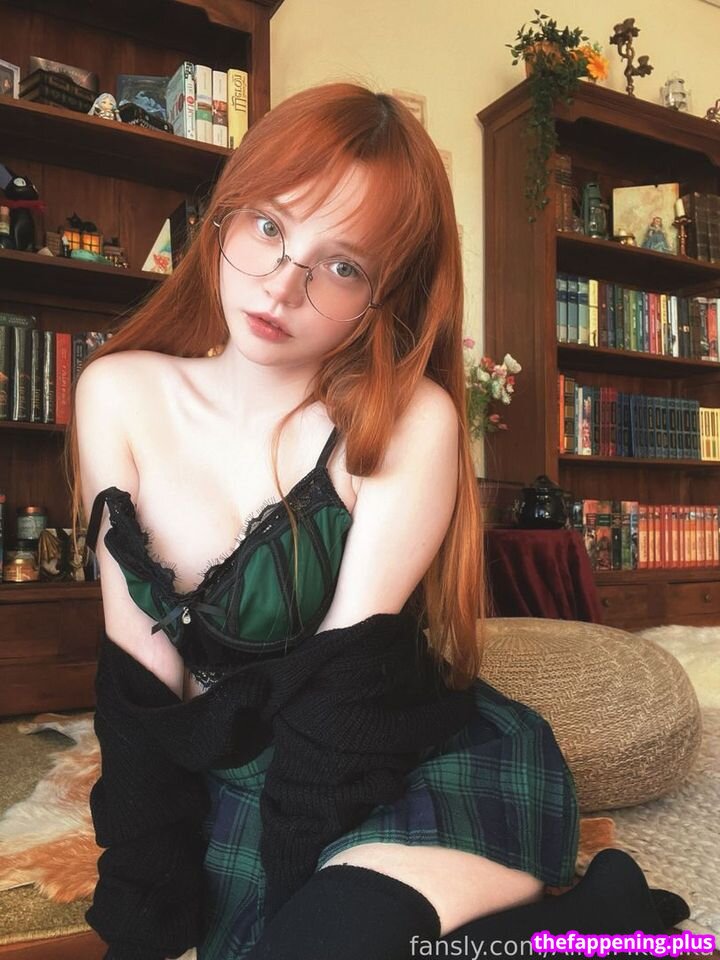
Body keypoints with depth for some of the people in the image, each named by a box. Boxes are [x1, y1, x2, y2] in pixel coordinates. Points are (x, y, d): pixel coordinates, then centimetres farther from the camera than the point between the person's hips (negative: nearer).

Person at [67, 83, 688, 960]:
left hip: (429, 778, -3)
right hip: (234, 787, 4)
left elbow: (345, 675, -15)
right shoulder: (118, 394, -7)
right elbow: (139, 668, -6)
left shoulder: (411, 422, -17)